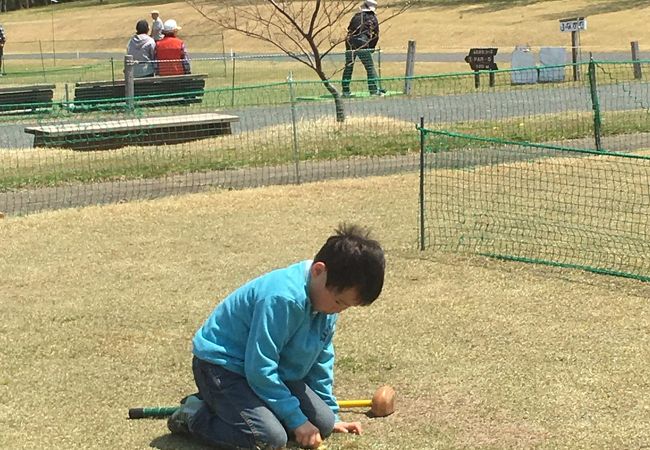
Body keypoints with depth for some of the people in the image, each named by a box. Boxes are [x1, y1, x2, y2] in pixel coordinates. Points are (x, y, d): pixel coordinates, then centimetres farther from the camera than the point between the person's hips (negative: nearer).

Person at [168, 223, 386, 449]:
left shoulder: (328, 295, -4)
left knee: (323, 423, 0)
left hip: (271, 369, 10)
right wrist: (296, 420, -22)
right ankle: (194, 414, -4)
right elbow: (259, 369, -29)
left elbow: (322, 359, 11)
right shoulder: (282, 298, -32)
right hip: (222, 366, -9)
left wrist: (331, 415, 13)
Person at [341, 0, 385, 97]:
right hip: (362, 44, -3)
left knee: (348, 68, 12)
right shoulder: (373, 19, 9)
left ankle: (345, 91, 14)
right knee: (370, 68, 3)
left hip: (350, 43, 3)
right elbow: (376, 35, 9)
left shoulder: (356, 16, 14)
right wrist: (372, 48, 21)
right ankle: (374, 90, -3)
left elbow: (349, 29, 18)